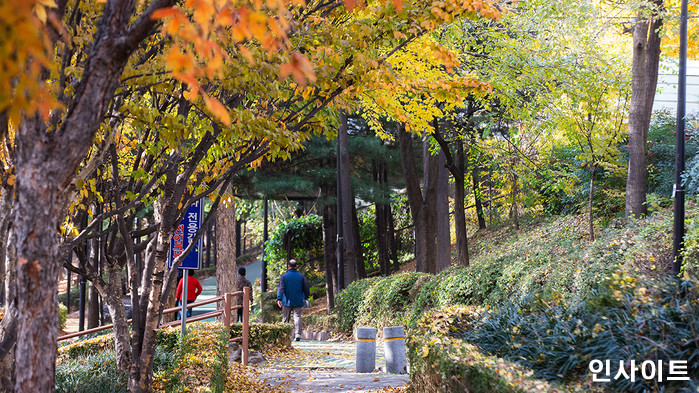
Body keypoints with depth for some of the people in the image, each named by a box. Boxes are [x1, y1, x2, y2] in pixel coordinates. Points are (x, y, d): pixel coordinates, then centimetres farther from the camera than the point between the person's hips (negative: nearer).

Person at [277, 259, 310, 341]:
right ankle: (298, 334, -19)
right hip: (298, 301, 1)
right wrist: (306, 297, 22)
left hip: (287, 301, -1)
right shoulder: (301, 276, 4)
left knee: (285, 318, 9)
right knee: (297, 317, -2)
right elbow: (306, 288, 8)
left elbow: (281, 288, -9)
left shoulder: (284, 276, -2)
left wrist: (279, 299, -11)